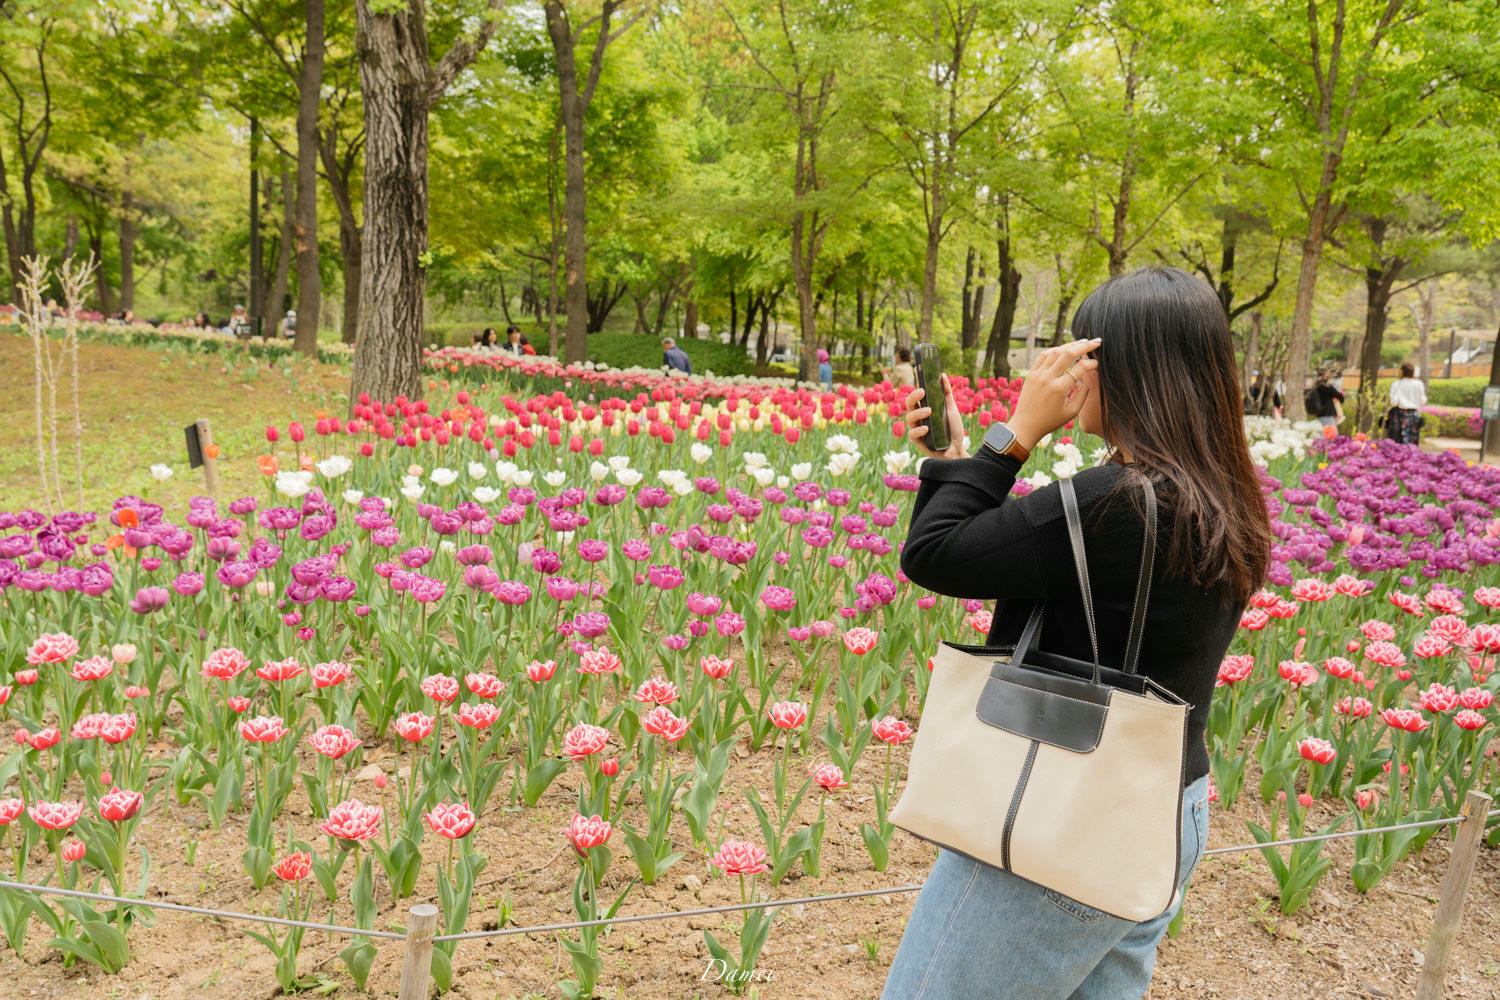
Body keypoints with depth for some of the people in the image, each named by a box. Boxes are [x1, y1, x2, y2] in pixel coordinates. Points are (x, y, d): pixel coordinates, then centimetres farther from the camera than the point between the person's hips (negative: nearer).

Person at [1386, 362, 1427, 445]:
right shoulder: (1418, 384, -2)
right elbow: (1423, 402, 2)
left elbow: (1394, 402, -13)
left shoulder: (1396, 384, -6)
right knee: (1412, 444, 5)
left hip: (1399, 414, -2)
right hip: (1414, 413, 2)